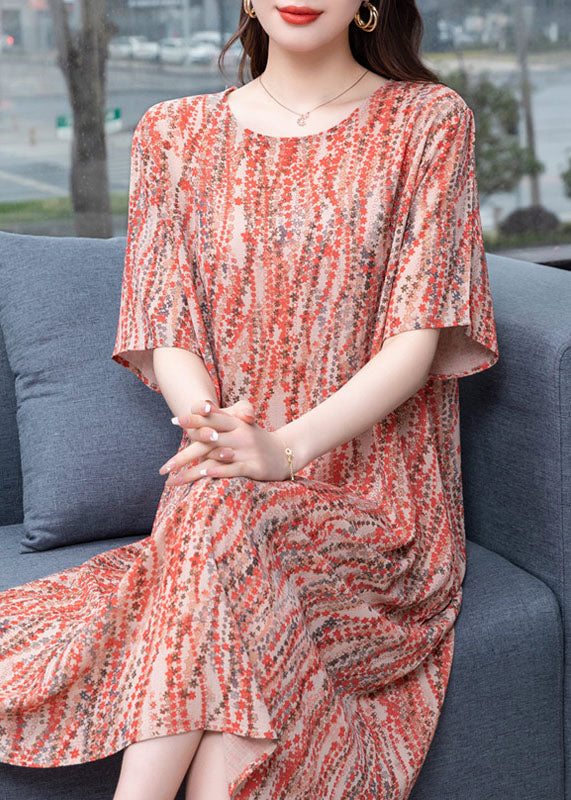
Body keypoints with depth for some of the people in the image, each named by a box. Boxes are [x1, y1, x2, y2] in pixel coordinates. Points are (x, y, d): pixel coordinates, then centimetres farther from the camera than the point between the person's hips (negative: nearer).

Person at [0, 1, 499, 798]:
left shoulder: (429, 122, 3)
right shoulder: (174, 135, 10)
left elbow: (417, 336, -7)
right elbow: (169, 335, 3)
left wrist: (288, 447, -22)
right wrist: (213, 431, -19)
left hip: (378, 500, -2)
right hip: (221, 495, 2)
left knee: (223, 525, -32)